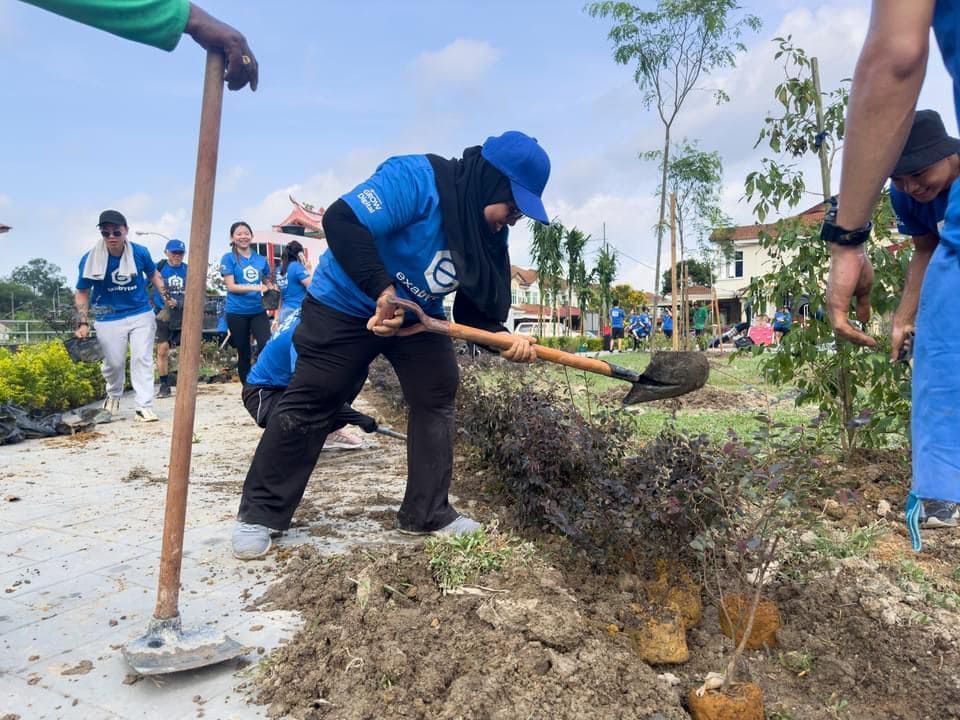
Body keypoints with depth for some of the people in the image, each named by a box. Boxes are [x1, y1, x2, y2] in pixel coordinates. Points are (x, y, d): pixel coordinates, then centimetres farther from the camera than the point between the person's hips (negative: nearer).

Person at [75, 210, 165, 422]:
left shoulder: (140, 252, -8)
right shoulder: (91, 259, -12)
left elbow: (153, 274, 13)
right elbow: (82, 293, -2)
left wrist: (165, 295, 0)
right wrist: (83, 322, -11)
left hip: (141, 314, 1)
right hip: (109, 319, 0)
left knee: (142, 359, -5)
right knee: (113, 363, 8)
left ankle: (144, 406, -3)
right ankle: (113, 395, 39)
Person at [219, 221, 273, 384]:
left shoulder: (261, 259, 8)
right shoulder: (228, 258, -1)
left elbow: (267, 283, 18)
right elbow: (231, 286, -9)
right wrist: (255, 287, -20)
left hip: (258, 311, 2)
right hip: (237, 313, -2)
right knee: (244, 353, 7)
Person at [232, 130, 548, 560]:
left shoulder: (490, 234, -5)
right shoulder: (416, 179, -29)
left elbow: (477, 308, -4)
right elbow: (342, 221, -37)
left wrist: (503, 336, -23)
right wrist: (381, 289, -42)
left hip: (418, 314, 7)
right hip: (346, 303, -7)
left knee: (437, 398, 2)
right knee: (310, 404, -4)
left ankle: (428, 513, 14)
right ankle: (259, 513, 11)